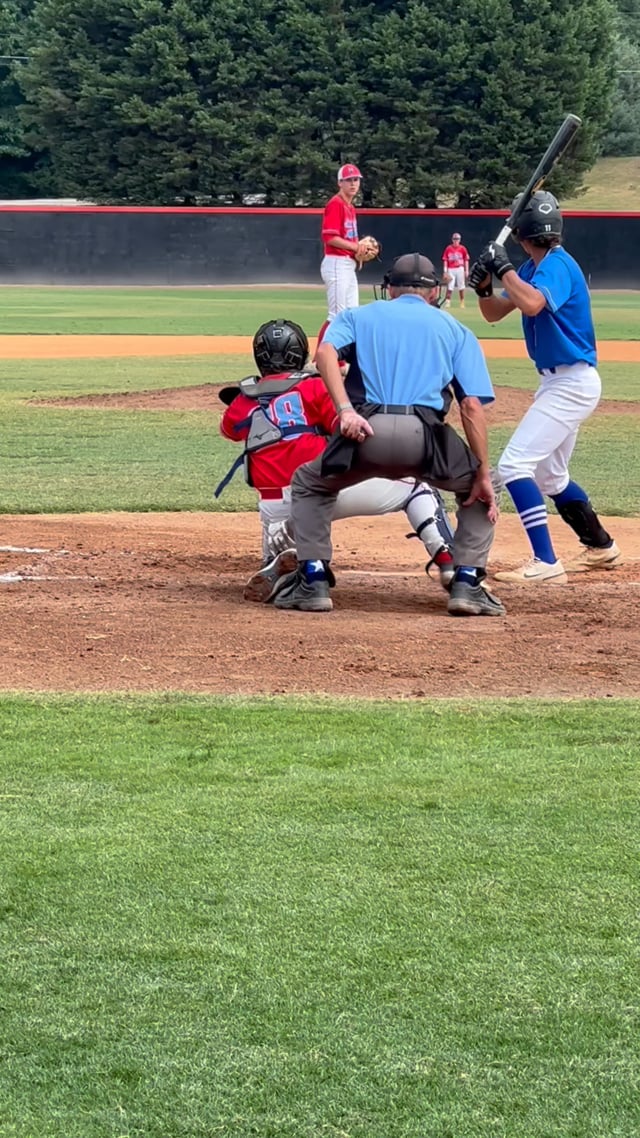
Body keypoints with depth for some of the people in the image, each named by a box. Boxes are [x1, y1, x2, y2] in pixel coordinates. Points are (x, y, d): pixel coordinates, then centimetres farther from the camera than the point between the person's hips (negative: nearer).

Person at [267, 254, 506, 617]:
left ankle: (313, 583, 16)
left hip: (367, 429, 1)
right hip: (425, 434, 0)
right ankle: (467, 584, 13)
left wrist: (344, 410, -10)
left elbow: (326, 352, 1)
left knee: (309, 483, 30)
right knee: (480, 488, 28)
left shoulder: (358, 316, 26)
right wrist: (483, 475, 8)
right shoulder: (456, 330, 24)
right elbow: (472, 406, 10)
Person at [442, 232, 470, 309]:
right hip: (450, 270, 0)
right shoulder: (448, 249, 3)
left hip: (460, 269, 0)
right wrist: (445, 272, -3)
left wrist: (466, 271, -1)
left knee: (461, 287, 4)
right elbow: (445, 260, 4)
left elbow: (466, 260, 5)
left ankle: (462, 302, 12)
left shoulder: (462, 249, 2)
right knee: (449, 287, -5)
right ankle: (447, 302, -2)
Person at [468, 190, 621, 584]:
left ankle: (546, 563, -23)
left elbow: (532, 304, -37)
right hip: (559, 383, 11)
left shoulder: (557, 265, -18)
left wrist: (503, 267, -26)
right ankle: (601, 547, 38)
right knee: (550, 477, 23)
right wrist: (484, 287, -7)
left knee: (515, 463, -19)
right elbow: (494, 313, 12)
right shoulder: (534, 267, 10)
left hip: (572, 384, -11)